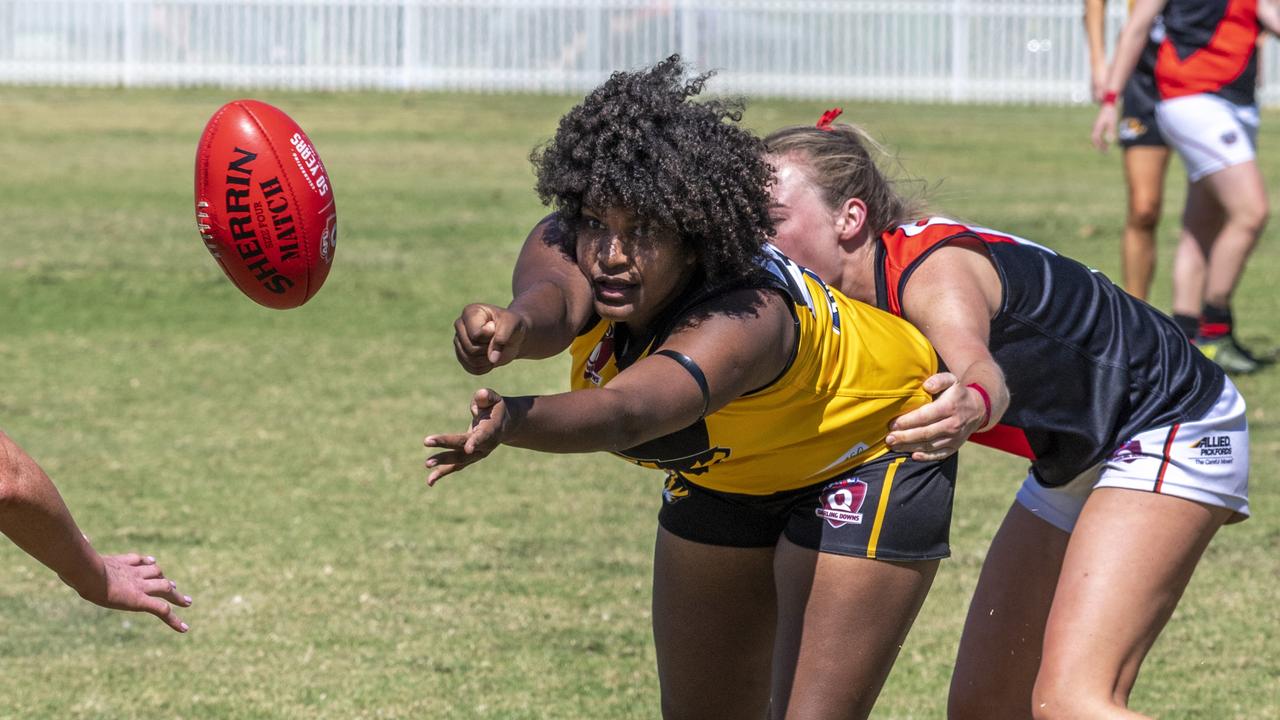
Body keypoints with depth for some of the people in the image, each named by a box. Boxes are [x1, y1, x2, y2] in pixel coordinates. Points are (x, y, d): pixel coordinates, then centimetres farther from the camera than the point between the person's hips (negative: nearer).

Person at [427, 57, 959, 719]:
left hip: (864, 459, -7)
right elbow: (554, 298, -50)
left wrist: (509, 421, -81)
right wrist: (515, 326, -76)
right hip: (726, 472, 7)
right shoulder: (567, 245, -26)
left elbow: (626, 413, -61)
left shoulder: (744, 318, -43)